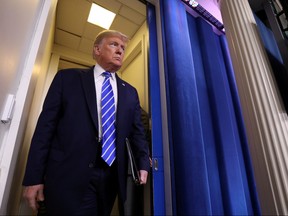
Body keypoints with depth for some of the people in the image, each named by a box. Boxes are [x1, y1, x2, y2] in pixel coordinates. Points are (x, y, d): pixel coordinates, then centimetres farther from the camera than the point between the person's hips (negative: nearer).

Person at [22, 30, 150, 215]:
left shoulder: (130, 92, 12)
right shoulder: (67, 78, 4)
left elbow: (137, 131, 10)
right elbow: (46, 126, 0)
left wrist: (143, 163, -6)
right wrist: (34, 177, -4)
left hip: (111, 177, 4)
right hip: (69, 176, -3)